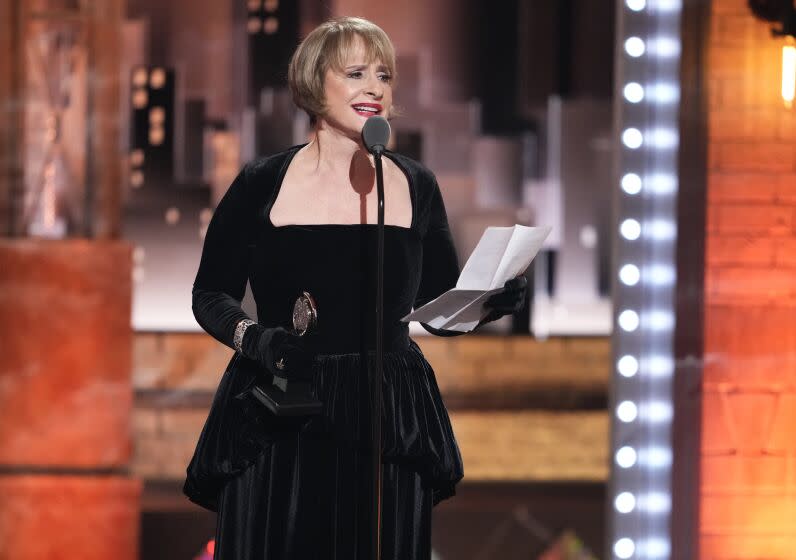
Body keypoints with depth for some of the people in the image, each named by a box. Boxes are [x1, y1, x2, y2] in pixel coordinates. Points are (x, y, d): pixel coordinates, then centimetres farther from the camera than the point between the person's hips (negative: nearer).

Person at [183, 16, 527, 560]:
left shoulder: (415, 187, 9)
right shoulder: (261, 186, 2)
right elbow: (211, 294, 8)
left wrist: (488, 301, -9)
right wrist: (253, 337, -12)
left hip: (388, 427, 2)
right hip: (278, 431, -2)